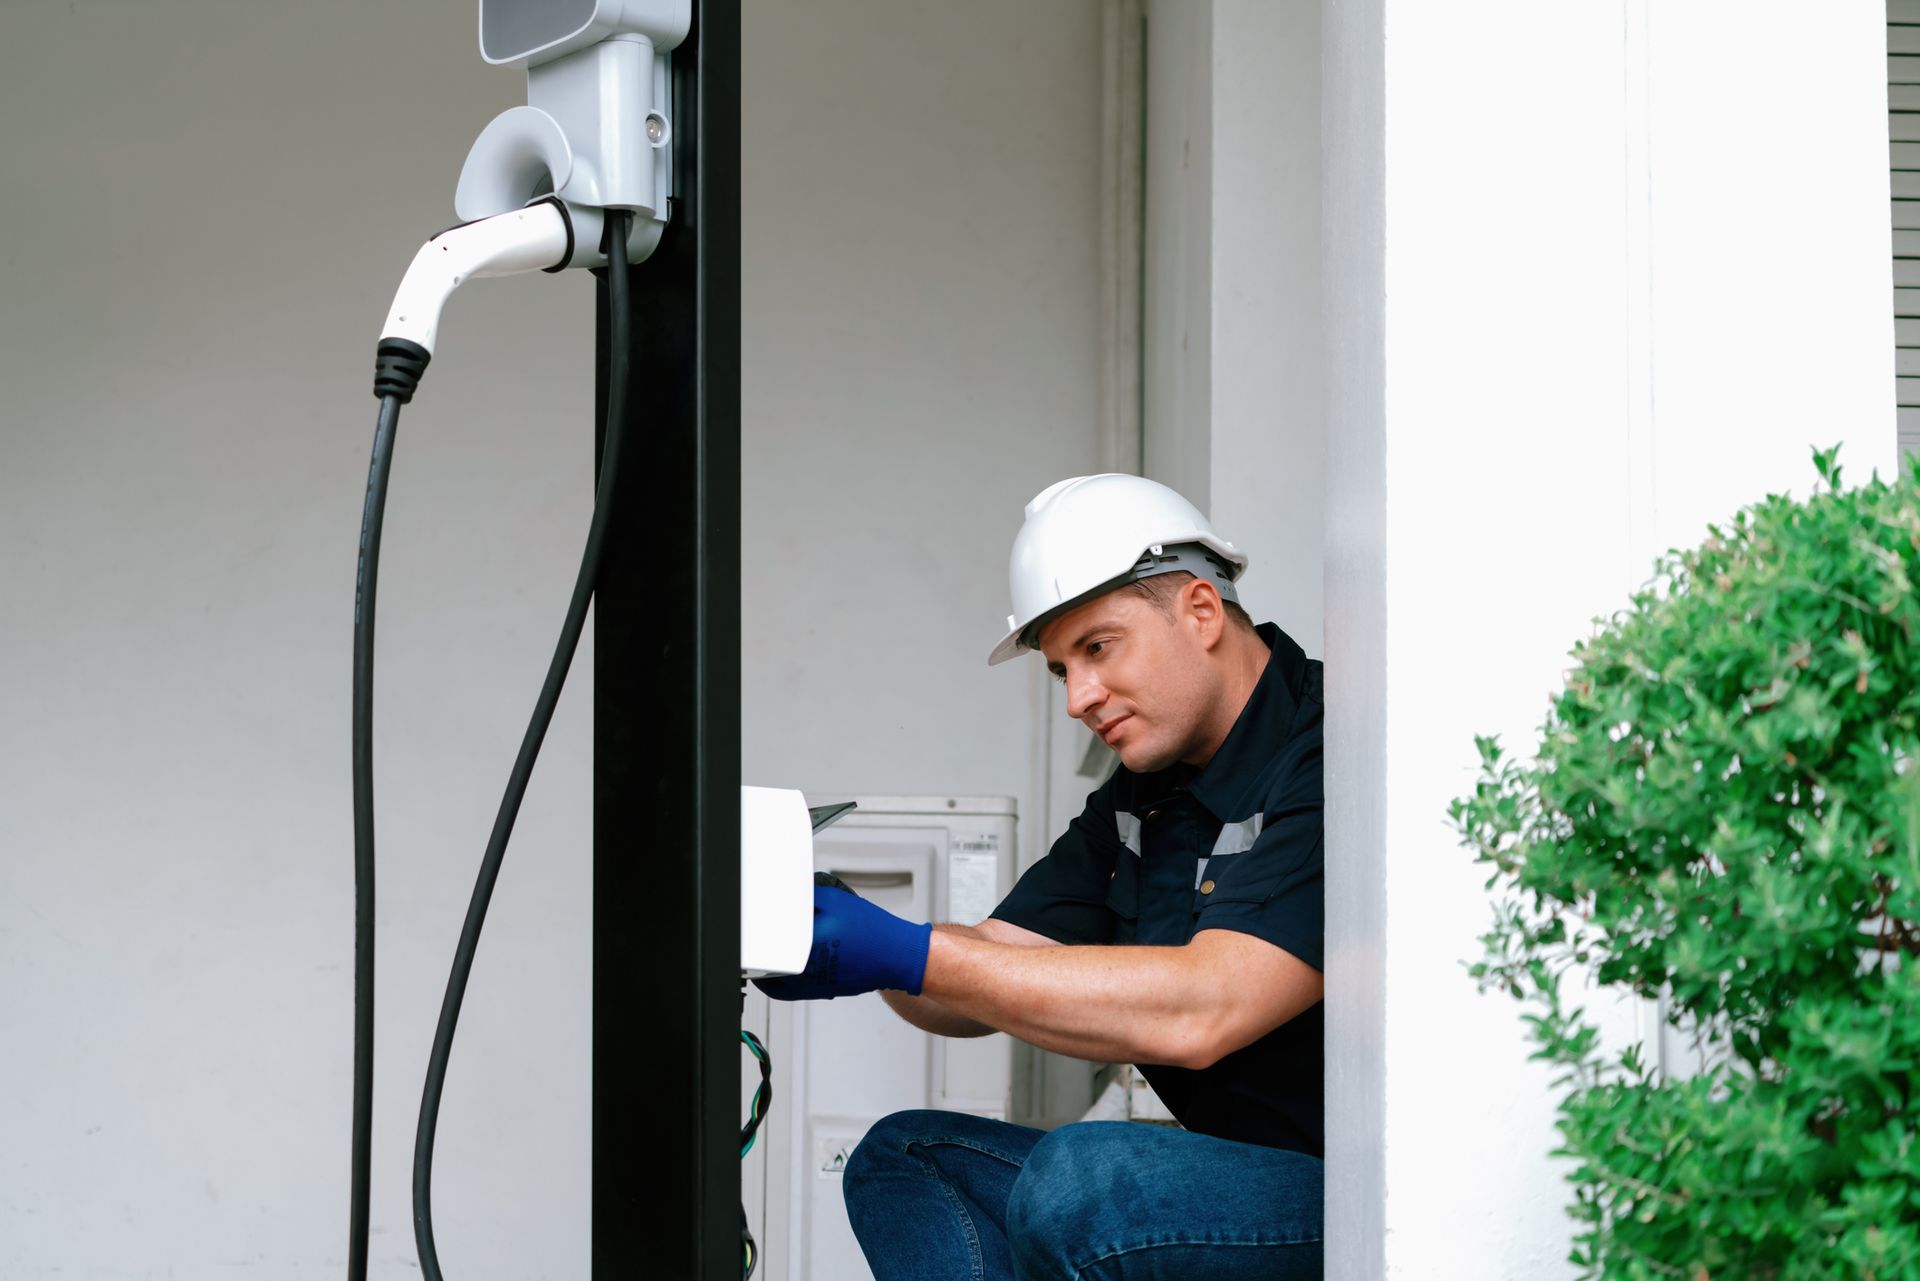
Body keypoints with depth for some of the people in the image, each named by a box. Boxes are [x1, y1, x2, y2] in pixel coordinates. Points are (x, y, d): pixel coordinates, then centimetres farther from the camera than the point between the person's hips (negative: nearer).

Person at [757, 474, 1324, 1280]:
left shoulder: (1323, 760, -17)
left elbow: (1200, 1011, -27)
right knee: (903, 1159, 5)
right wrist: (848, 932, -11)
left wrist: (908, 955, -25)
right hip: (1233, 1179, 10)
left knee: (1080, 1178, -32)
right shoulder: (1140, 799, 14)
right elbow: (978, 995, 11)